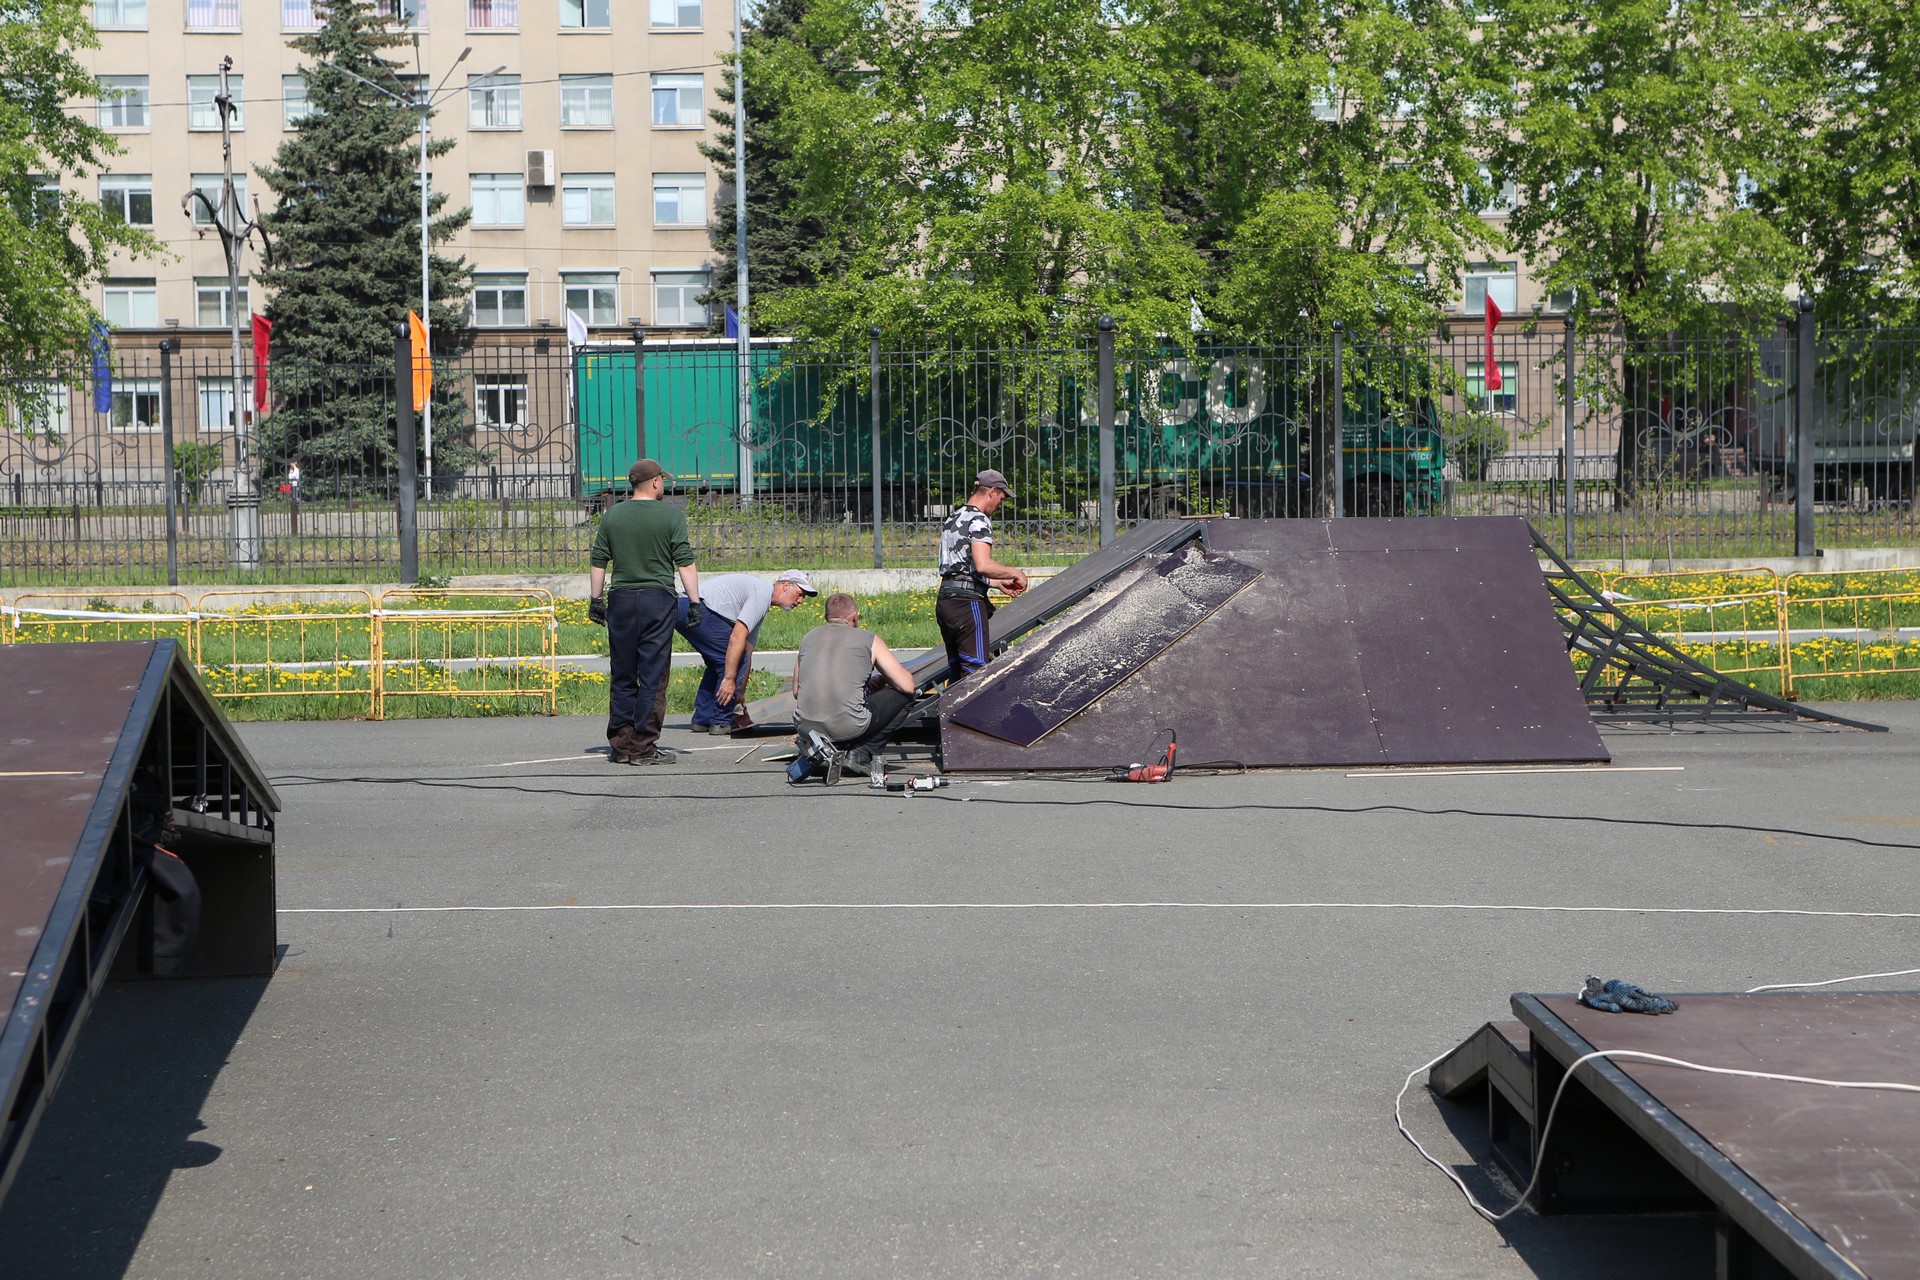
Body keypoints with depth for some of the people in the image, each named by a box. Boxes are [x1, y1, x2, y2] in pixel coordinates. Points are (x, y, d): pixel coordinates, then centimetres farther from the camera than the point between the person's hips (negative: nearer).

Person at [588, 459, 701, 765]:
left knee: (622, 676, 10)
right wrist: (694, 602, -2)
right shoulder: (671, 515, -3)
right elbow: (685, 562, -6)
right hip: (658, 600, -3)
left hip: (621, 600, 4)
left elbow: (598, 561, 8)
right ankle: (643, 747, -2)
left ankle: (620, 745, 11)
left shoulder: (613, 515, 7)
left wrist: (595, 599, 15)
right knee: (653, 676, -1)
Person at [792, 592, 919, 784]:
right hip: (850, 726, -6)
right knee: (905, 696, 16)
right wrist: (883, 680, 27)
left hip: (806, 727, 6)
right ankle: (860, 754, 5)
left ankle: (823, 747, 12)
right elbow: (907, 685, 3)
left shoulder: (809, 638, 16)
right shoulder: (869, 640, 5)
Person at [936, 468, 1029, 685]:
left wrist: (998, 583, 26)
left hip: (945, 600, 9)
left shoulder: (952, 519, 21)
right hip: (968, 602, -9)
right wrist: (1015, 573, -7)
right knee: (975, 670, -8)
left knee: (956, 672, 12)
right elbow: (983, 565, -22)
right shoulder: (979, 521, -9)